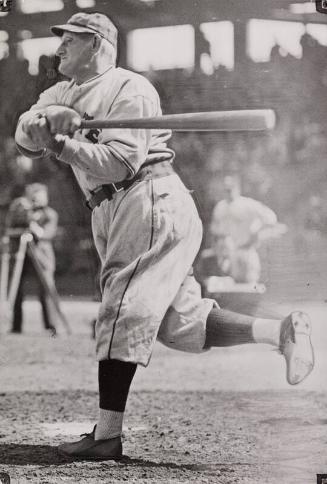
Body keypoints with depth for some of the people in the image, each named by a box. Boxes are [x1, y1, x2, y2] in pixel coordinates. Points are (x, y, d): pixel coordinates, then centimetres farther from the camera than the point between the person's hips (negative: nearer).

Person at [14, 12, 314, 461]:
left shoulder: (129, 90, -8)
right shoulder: (64, 94, 19)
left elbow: (118, 164, -18)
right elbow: (25, 129, 2)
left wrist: (61, 145, -17)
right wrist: (46, 121, -19)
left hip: (151, 202, -9)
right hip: (111, 215, 9)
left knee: (123, 312, -12)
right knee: (179, 322, 4)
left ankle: (107, 436, -12)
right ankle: (280, 331, 6)